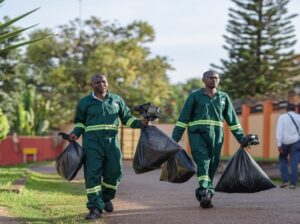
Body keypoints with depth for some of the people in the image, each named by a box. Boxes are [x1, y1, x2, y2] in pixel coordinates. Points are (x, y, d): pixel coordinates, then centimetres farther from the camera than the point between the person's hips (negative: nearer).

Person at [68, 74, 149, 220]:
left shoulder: (117, 100, 13)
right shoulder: (85, 102, 8)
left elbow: (127, 118, 18)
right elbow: (80, 121, 17)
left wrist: (140, 123, 1)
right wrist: (75, 133, -1)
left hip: (112, 140, 2)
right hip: (92, 142, -2)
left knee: (114, 172, 4)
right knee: (92, 174, -8)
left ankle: (106, 198, 31)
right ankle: (95, 208, -4)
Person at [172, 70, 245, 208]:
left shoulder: (224, 97, 15)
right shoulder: (195, 96, 6)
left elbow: (232, 120, 19)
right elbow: (183, 118, 4)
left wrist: (241, 138, 13)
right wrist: (175, 138, -4)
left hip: (216, 135, 3)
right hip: (197, 133, -3)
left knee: (212, 166, 0)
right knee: (202, 161, -19)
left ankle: (204, 196, 7)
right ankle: (205, 192, -31)